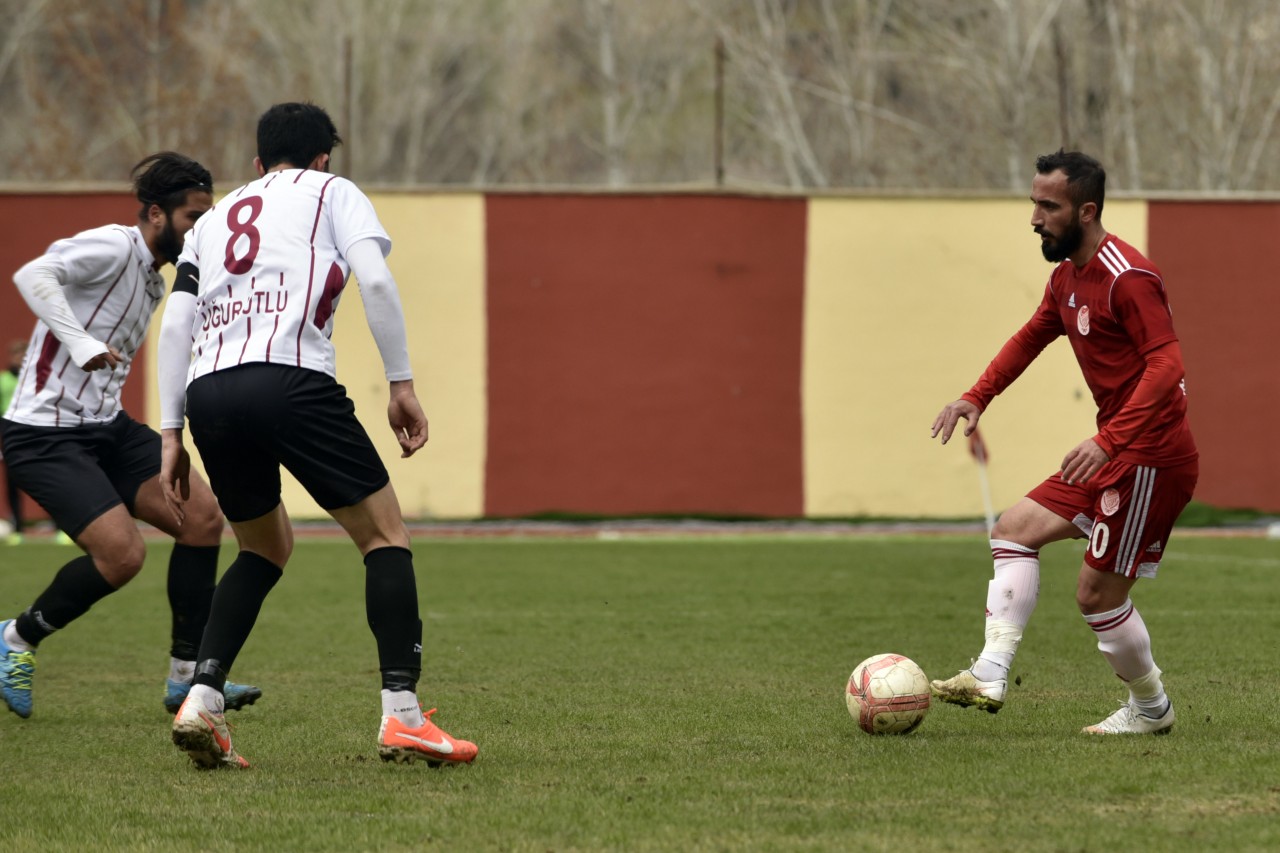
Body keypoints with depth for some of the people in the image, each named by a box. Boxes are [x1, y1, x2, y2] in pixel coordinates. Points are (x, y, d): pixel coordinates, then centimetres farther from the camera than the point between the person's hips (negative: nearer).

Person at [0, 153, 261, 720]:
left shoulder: (153, 281, 15)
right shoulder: (112, 247, -13)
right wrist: (80, 343, -35)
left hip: (106, 427, 9)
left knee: (203, 515, -4)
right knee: (122, 552, -21)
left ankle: (187, 676, 3)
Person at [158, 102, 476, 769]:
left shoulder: (213, 220, 30)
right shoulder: (331, 191, 18)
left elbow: (177, 320, 18)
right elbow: (375, 279, 0)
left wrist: (170, 434, 17)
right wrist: (401, 383, 2)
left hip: (206, 392, 5)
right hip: (289, 377, -5)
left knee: (266, 546, 24)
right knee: (385, 534, 5)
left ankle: (201, 700, 7)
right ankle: (402, 717, -7)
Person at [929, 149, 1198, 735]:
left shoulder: (1127, 278, -19)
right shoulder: (1066, 278, 12)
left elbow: (1166, 364, -27)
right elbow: (1032, 338, 30)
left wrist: (1109, 439, -36)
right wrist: (977, 397, 17)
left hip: (1152, 456, -10)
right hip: (1118, 455, 10)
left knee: (1098, 593, -5)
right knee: (1014, 529, 6)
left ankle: (1151, 709, 15)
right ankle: (991, 676, -2)